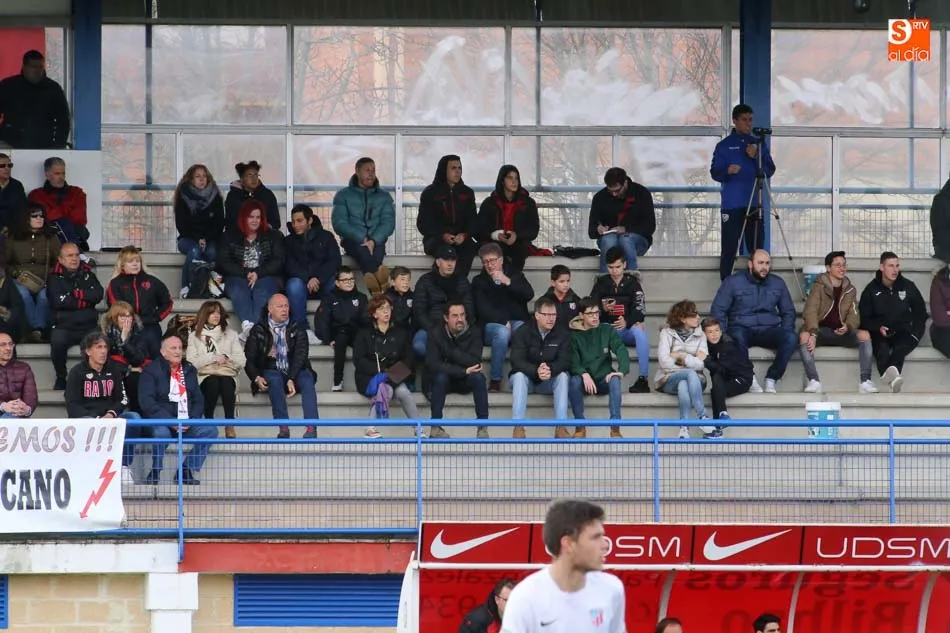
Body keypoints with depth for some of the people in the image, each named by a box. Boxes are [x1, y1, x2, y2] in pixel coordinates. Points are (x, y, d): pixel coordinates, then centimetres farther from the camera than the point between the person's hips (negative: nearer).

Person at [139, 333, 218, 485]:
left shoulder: (189, 370, 16)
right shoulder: (152, 370, -1)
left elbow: (198, 399, 15)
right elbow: (146, 401, -12)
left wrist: (192, 420, -6)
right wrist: (170, 421, -20)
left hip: (187, 423, 5)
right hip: (160, 421, -5)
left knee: (210, 430, -16)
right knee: (161, 432, -38)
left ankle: (186, 471, -6)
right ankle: (155, 472, -13)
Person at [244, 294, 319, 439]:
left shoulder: (297, 330, 7)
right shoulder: (258, 331, 6)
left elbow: (300, 356, -5)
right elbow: (248, 359, 5)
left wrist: (292, 379, -21)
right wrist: (256, 378, -15)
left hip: (294, 372, 1)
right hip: (271, 373, -1)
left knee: (307, 380, -31)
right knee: (275, 380, -35)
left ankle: (311, 428, -44)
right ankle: (283, 429, -42)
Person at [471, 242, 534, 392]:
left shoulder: (515, 275, 16)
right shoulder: (479, 281, 11)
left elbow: (529, 295, -2)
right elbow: (483, 309, -2)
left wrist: (508, 282, -15)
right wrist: (504, 322, -15)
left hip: (517, 322, 1)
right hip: (492, 325, -1)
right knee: (502, 332, -38)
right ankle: (495, 381, -34)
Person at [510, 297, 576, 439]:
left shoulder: (562, 333, -5)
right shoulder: (522, 332, -10)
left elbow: (564, 361, -15)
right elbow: (517, 361, -21)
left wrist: (550, 370, -39)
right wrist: (536, 371, -41)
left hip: (549, 382, 1)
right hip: (527, 377, -1)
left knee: (563, 375, -28)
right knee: (519, 375, -33)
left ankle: (561, 427, -33)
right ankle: (518, 428, -40)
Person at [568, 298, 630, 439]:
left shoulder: (607, 330, 5)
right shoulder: (574, 335, 1)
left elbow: (621, 350, -8)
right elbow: (573, 361, -8)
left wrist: (622, 370, -29)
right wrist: (584, 374, -29)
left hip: (603, 379, 1)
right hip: (584, 379, -1)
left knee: (615, 380, -33)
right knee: (574, 381, -34)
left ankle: (615, 427, -34)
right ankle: (580, 426, -21)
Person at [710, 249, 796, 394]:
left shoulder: (777, 283, 13)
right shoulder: (733, 281, 3)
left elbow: (788, 312, 19)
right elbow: (718, 310, 2)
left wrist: (784, 335, 1)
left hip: (769, 330, 3)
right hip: (742, 329, -3)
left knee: (791, 338, -29)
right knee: (737, 337, -40)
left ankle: (771, 380, -22)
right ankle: (749, 379, -27)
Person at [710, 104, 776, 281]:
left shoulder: (759, 145, 13)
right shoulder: (724, 146, 6)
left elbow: (770, 171, 7)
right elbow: (715, 173, 0)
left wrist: (756, 157, -10)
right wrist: (727, 171, -22)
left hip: (754, 205, 3)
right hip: (731, 206, -3)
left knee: (757, 249, 0)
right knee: (729, 249, -6)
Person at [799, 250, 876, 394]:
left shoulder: (850, 290, 15)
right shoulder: (819, 287, 1)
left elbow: (854, 316, 7)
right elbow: (810, 311, -12)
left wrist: (847, 327, -19)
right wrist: (813, 333, -31)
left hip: (842, 332, 3)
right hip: (821, 330, -3)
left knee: (864, 335, -27)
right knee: (804, 336, -36)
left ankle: (865, 381, -28)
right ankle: (814, 381, -37)